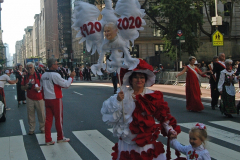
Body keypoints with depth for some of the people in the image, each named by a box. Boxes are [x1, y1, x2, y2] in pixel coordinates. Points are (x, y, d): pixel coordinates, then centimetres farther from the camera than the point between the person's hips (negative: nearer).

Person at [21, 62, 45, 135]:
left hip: (39, 98, -2)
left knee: (41, 114, 4)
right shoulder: (25, 77, 8)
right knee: (30, 114, 5)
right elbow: (22, 87, 13)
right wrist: (25, 87, -9)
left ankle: (42, 128, 18)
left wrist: (39, 88, -19)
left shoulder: (39, 75, -2)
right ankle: (31, 129, 16)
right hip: (30, 98, 3)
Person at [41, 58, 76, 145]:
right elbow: (66, 84, -17)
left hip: (47, 99, 7)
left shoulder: (43, 75, 6)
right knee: (58, 119, 7)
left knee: (48, 119, 8)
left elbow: (42, 88, 14)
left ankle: (48, 140, 9)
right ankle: (60, 138, 20)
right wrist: (71, 77, -5)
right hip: (56, 99, -6)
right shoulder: (55, 75, -17)